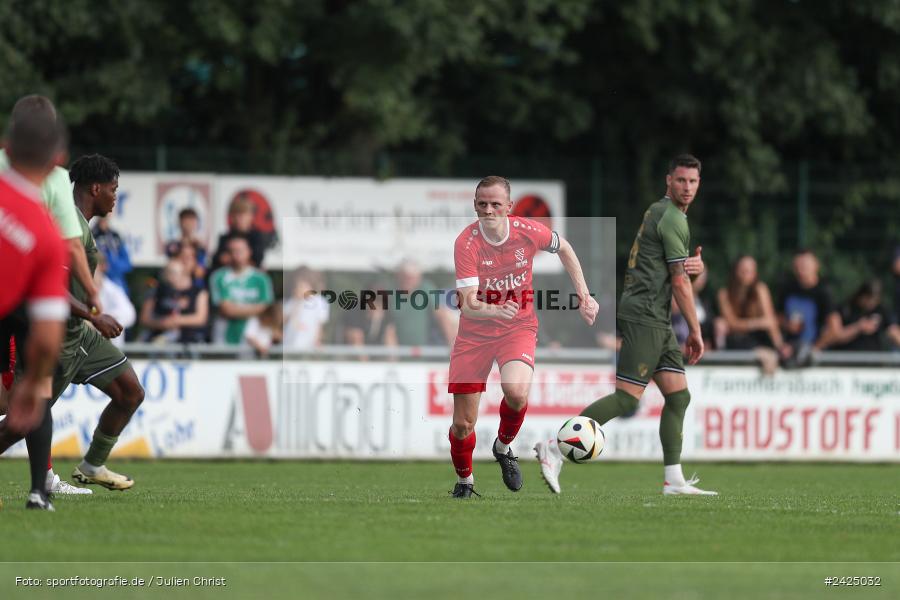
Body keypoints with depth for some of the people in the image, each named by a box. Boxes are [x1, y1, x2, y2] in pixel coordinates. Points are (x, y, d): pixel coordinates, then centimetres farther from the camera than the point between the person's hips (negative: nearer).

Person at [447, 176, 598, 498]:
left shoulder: (527, 231, -14)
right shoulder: (466, 242, -20)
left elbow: (563, 248, 10)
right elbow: (468, 305, -27)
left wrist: (584, 295, 8)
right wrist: (496, 311, -47)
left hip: (519, 327, 1)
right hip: (475, 334, 0)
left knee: (516, 392, -30)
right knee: (463, 424, -2)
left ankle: (504, 447, 2)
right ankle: (464, 482, 28)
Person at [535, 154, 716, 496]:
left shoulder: (660, 213, 20)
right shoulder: (672, 218, -10)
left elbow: (684, 270, 22)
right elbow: (680, 281, -11)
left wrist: (696, 265, -4)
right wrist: (695, 331, -5)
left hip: (658, 322, 10)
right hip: (644, 317, -10)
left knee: (678, 397, 6)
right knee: (627, 399, -14)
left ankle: (674, 481, 6)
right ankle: (555, 449, -16)